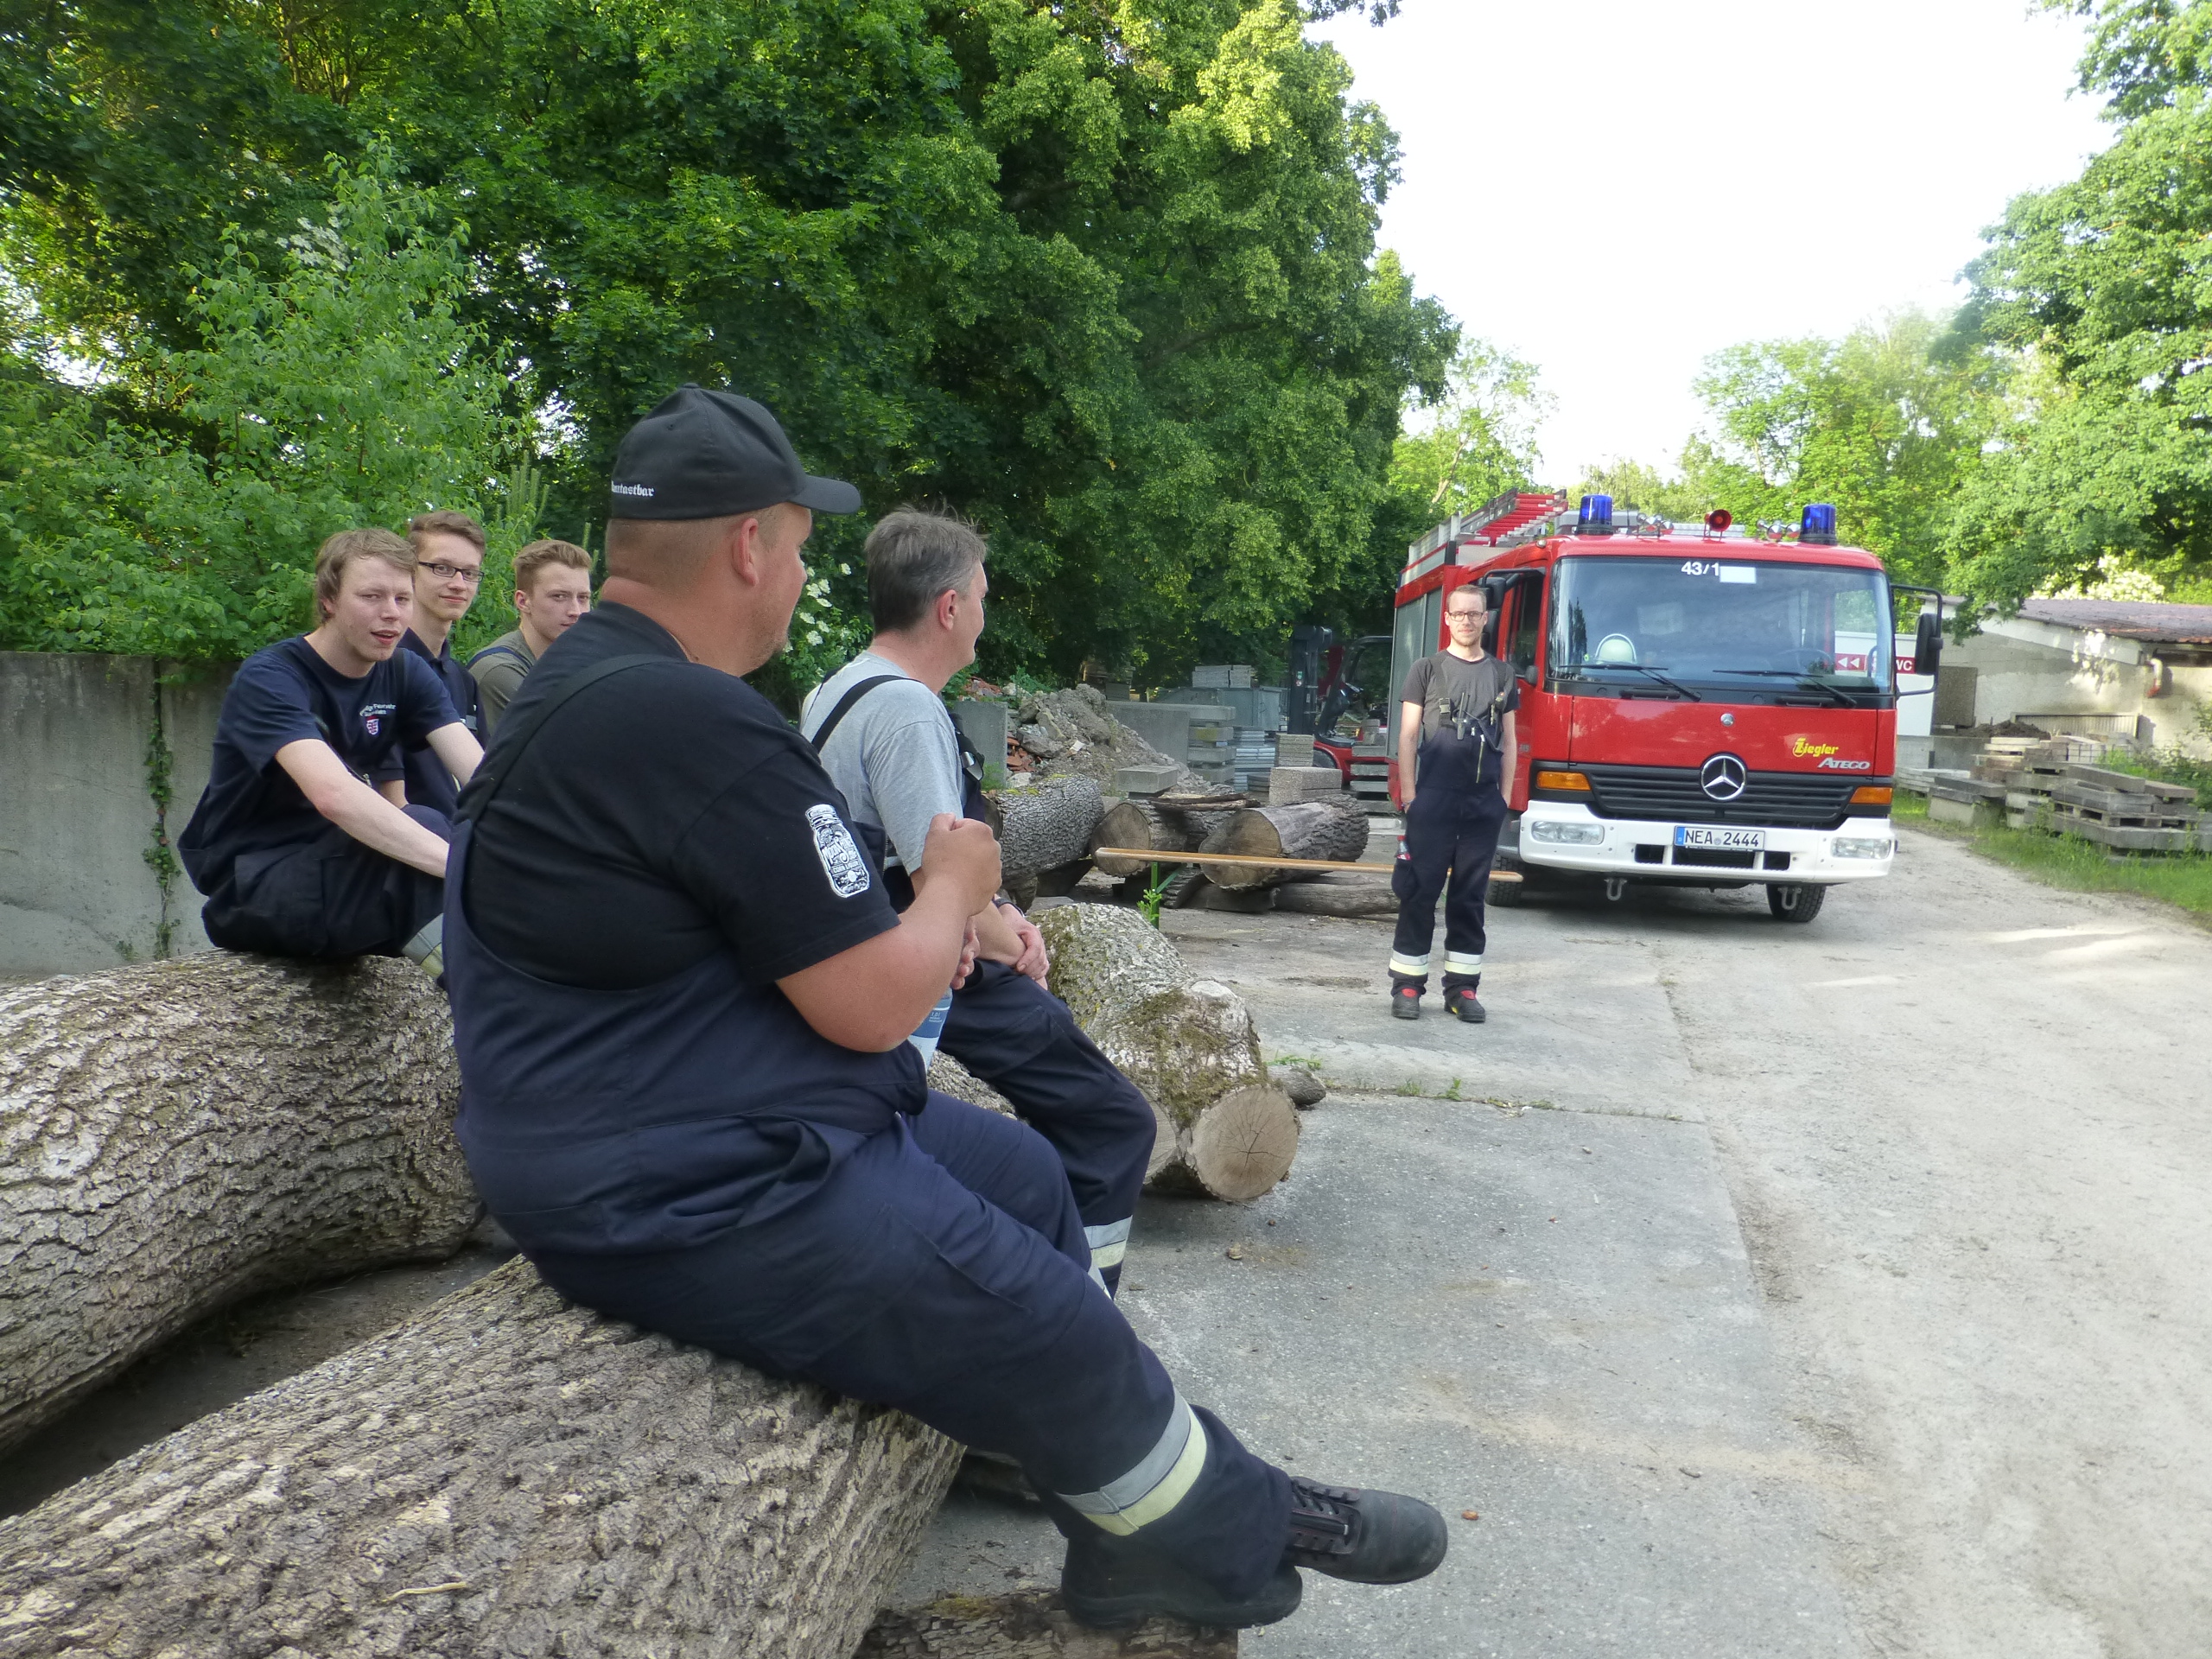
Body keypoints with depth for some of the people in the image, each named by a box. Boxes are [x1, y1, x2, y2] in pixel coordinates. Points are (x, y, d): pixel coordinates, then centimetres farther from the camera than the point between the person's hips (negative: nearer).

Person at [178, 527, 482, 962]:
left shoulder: (406, 673, 2)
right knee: (424, 824, -32)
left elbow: (479, 770, -12)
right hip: (251, 886, -6)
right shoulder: (268, 679, -18)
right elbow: (333, 794, -37)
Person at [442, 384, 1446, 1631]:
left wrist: (910, 924, 6)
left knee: (1026, 1174, 18)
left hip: (730, 1123, 11)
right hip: (700, 1198, -11)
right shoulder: (691, 721, -25)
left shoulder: (592, 681, 10)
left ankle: (1130, 1542, 28)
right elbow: (874, 1006, -20)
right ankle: (1248, 1540, 23)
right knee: (1058, 1340, -5)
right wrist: (956, 888, -1)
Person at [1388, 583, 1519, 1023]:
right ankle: (1407, 985, 3)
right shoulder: (1427, 670, 6)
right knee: (1420, 892, -3)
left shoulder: (1502, 675, 14)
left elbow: (1508, 742, 15)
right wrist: (1408, 794, -6)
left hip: (1484, 803, 3)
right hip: (1433, 800, -3)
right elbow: (1408, 736, 2)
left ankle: (1462, 987, 13)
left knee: (1471, 896, 6)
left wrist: (1504, 796, 8)